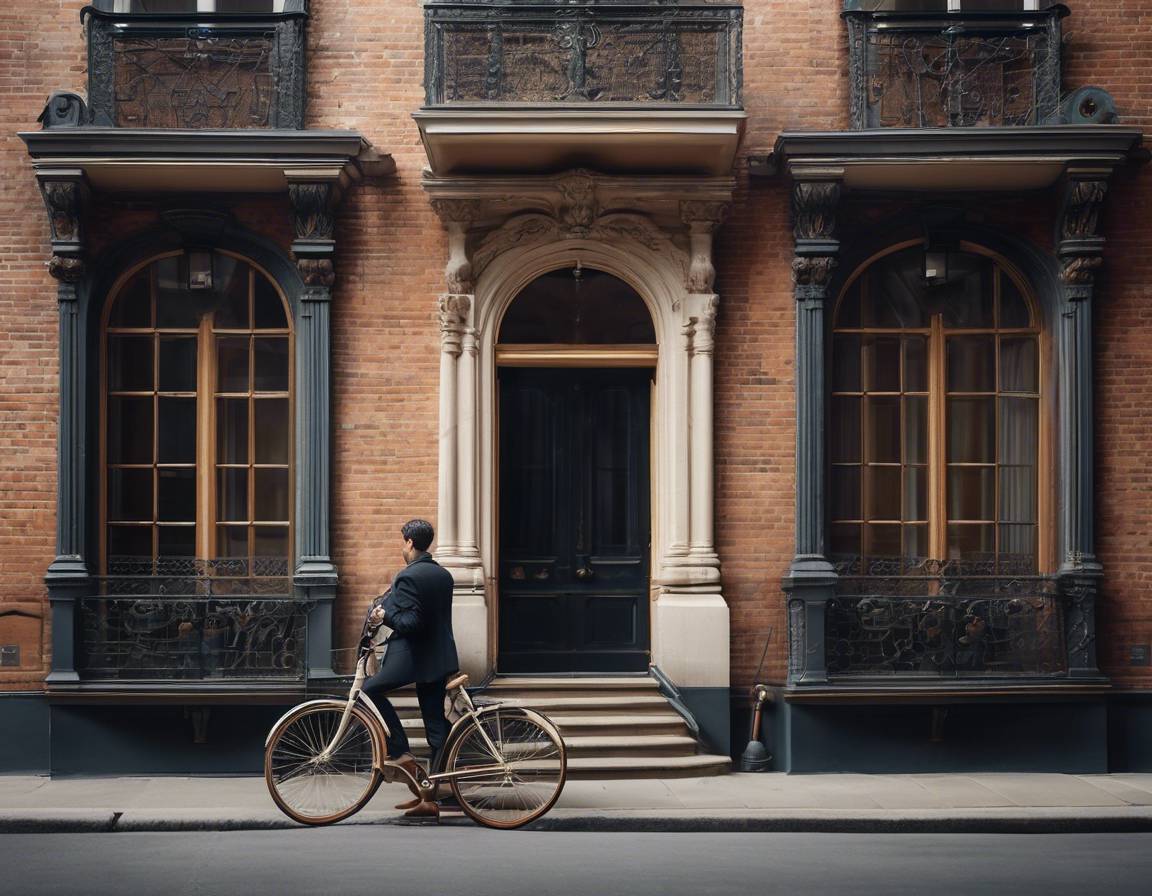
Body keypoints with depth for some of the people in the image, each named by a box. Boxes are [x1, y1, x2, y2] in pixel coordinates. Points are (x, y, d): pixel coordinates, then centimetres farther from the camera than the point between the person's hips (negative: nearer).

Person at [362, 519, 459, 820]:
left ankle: (401, 752, 1)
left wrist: (384, 617, -6)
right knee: (436, 727, 6)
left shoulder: (408, 577, -14)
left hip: (413, 656, -8)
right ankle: (432, 798, 9)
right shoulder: (444, 575, 12)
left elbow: (411, 623, -21)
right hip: (441, 658, 8)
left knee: (371, 690, 7)